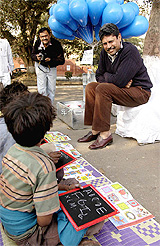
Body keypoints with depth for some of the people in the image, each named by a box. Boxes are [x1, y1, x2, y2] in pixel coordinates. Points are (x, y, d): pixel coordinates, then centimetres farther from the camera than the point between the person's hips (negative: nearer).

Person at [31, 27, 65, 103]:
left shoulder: (56, 44, -22)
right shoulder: (38, 43, -14)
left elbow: (62, 60, -21)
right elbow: (32, 55, 2)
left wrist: (51, 60, -36)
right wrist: (37, 57, -22)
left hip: (52, 68, 0)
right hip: (40, 66, 1)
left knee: (51, 89, 3)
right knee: (41, 90, -4)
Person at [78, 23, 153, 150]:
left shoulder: (130, 51, -21)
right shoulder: (105, 52, 4)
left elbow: (119, 81, -28)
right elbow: (99, 76, 6)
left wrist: (106, 76, -6)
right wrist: (118, 82, -11)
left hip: (140, 92, -8)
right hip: (121, 89, 8)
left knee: (103, 89, -27)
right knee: (91, 87, -3)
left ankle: (105, 134, -22)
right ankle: (95, 131, -4)